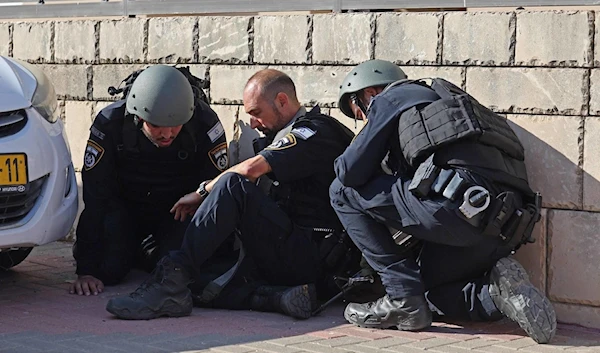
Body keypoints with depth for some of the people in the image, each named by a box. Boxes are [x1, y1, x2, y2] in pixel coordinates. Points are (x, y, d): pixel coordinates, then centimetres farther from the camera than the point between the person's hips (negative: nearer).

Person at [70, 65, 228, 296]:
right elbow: (94, 197, -23)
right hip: (125, 205, 0)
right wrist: (86, 269, -27)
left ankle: (149, 252, 14)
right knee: (108, 270, -19)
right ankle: (132, 248, 17)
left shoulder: (204, 124, -27)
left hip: (179, 209, 0)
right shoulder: (110, 124, -26)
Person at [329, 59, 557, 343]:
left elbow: (351, 172, 4)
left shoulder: (389, 98, 11)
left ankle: (402, 299, 1)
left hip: (459, 203, -9)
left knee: (344, 192, 7)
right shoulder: (441, 100, 36)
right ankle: (495, 292, 1)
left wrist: (343, 164, 25)